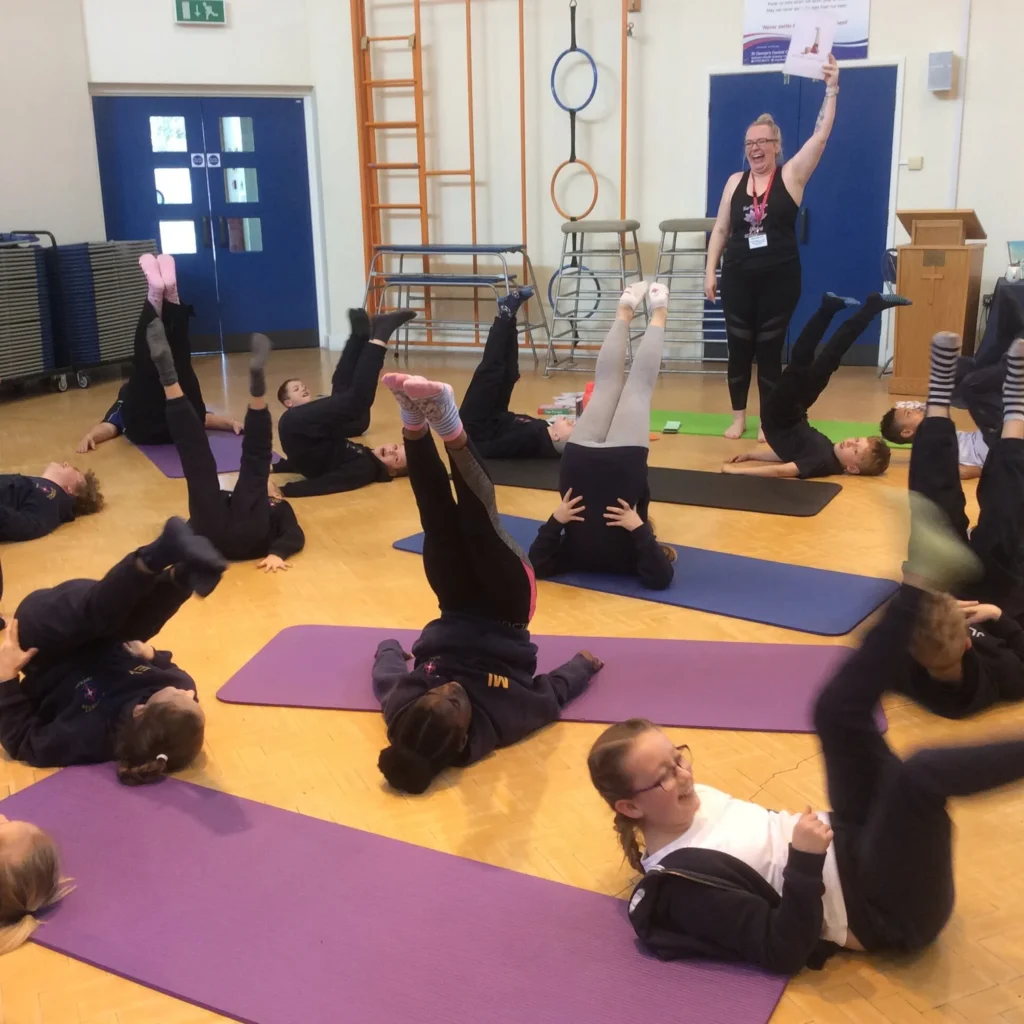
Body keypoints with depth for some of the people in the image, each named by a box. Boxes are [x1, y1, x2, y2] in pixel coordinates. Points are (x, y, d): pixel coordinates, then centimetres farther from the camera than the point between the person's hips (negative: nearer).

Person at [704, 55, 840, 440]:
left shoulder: (791, 175, -2)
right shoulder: (735, 182, 6)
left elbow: (821, 135, -12)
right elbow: (720, 229, 8)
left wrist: (831, 91, -21)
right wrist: (711, 271, 3)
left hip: (780, 278, -2)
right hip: (738, 277, 2)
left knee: (770, 350, 4)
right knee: (739, 348, 7)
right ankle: (738, 417, 21)